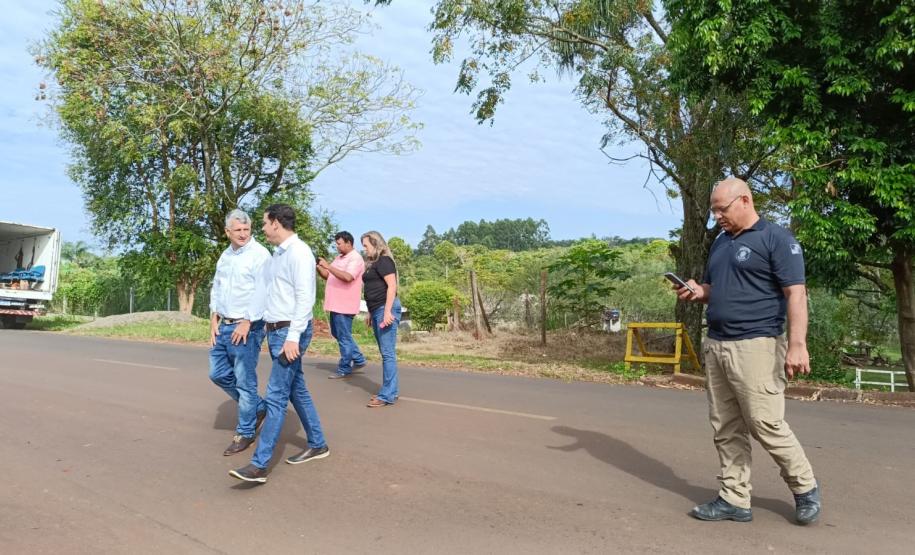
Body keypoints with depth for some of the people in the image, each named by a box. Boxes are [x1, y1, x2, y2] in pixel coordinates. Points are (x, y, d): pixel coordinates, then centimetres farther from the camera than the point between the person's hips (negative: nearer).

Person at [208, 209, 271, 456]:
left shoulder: (259, 254, -12)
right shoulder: (225, 256, 13)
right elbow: (216, 288, 18)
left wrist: (247, 323, -17)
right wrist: (214, 320, 8)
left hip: (247, 327, -8)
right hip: (223, 325, 8)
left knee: (245, 381, 1)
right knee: (218, 374, 14)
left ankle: (245, 432, 16)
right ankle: (258, 407, 30)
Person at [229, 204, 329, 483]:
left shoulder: (299, 252, -14)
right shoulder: (277, 254, 15)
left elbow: (305, 298, -21)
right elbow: (264, 290, 21)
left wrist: (293, 336, -25)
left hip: (290, 332, -10)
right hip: (275, 331, 10)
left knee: (276, 396, -9)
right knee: (297, 390, 15)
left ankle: (259, 464, -6)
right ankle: (317, 445, 28)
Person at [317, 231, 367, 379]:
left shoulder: (356, 258, -12)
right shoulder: (339, 258, 17)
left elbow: (347, 277, -28)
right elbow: (327, 276, 19)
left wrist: (328, 266, -26)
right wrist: (318, 266, 1)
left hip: (344, 306, -10)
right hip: (336, 304, 10)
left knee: (344, 337, -2)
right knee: (338, 334, 17)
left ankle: (344, 369, 8)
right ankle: (358, 359, 27)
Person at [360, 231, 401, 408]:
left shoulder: (384, 261, -8)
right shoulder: (374, 263, 20)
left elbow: (392, 286, -17)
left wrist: (387, 311, -22)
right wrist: (370, 312, 21)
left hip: (385, 309, -10)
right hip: (377, 310, 10)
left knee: (388, 352, -8)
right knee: (385, 353, 10)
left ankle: (388, 395, -6)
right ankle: (390, 391, 15)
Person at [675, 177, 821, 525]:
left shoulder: (776, 238, -6)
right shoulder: (720, 243, 17)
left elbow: (796, 293, -12)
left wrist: (797, 345, -21)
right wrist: (698, 292, 3)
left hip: (755, 347, -7)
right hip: (716, 346, 8)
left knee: (766, 425, -4)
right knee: (726, 429, 7)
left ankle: (805, 488, 19)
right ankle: (734, 499, 15)